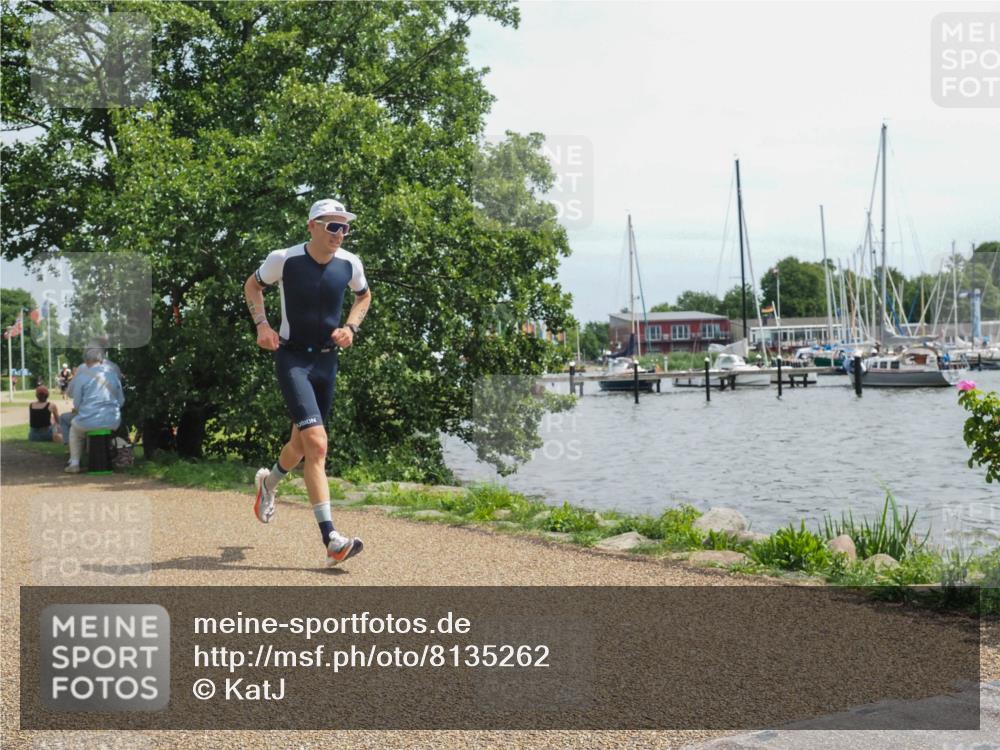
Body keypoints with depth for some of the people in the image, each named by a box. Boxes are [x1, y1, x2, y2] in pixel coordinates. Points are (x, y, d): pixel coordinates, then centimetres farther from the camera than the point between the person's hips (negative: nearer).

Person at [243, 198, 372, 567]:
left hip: (326, 360, 5)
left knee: (302, 443, 17)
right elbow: (252, 285, 8)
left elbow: (364, 296, 19)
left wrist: (351, 327, 1)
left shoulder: (350, 264, -2)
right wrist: (261, 324, -6)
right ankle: (331, 539, -22)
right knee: (317, 443, -20)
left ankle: (269, 481, 53)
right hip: (292, 358, -5)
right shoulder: (284, 259, -12)